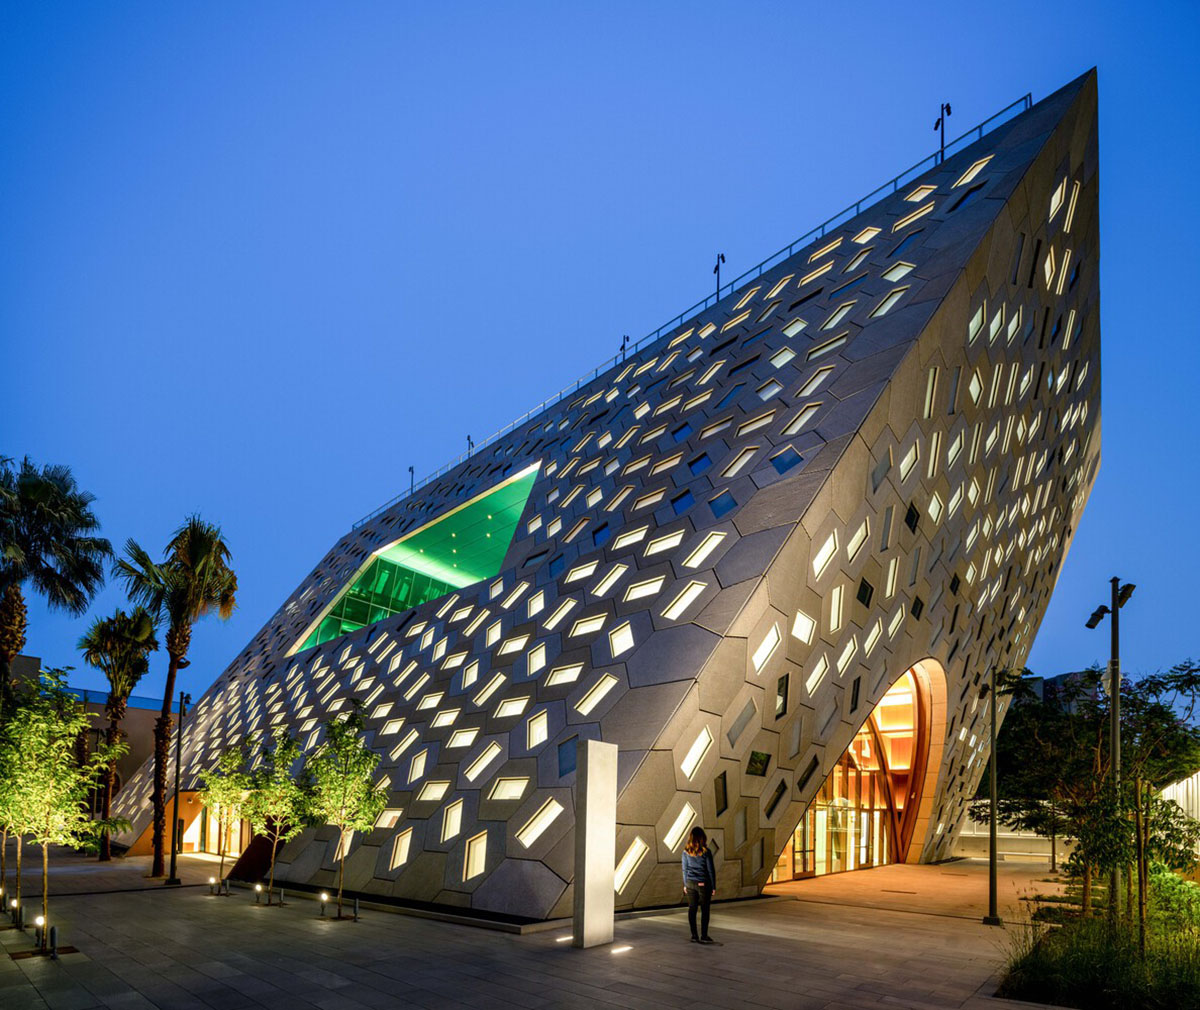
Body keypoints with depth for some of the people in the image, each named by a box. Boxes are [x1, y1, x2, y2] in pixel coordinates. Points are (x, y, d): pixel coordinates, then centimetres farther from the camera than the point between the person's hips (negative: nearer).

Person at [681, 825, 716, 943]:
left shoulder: (686, 852, -2)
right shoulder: (705, 852, -11)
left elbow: (684, 869, 5)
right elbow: (710, 870, -6)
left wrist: (685, 884, 15)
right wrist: (713, 886, 2)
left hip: (690, 883, 3)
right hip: (703, 884, -3)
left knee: (692, 909, 8)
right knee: (704, 910, 6)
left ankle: (694, 936, 12)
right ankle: (704, 936, 6)